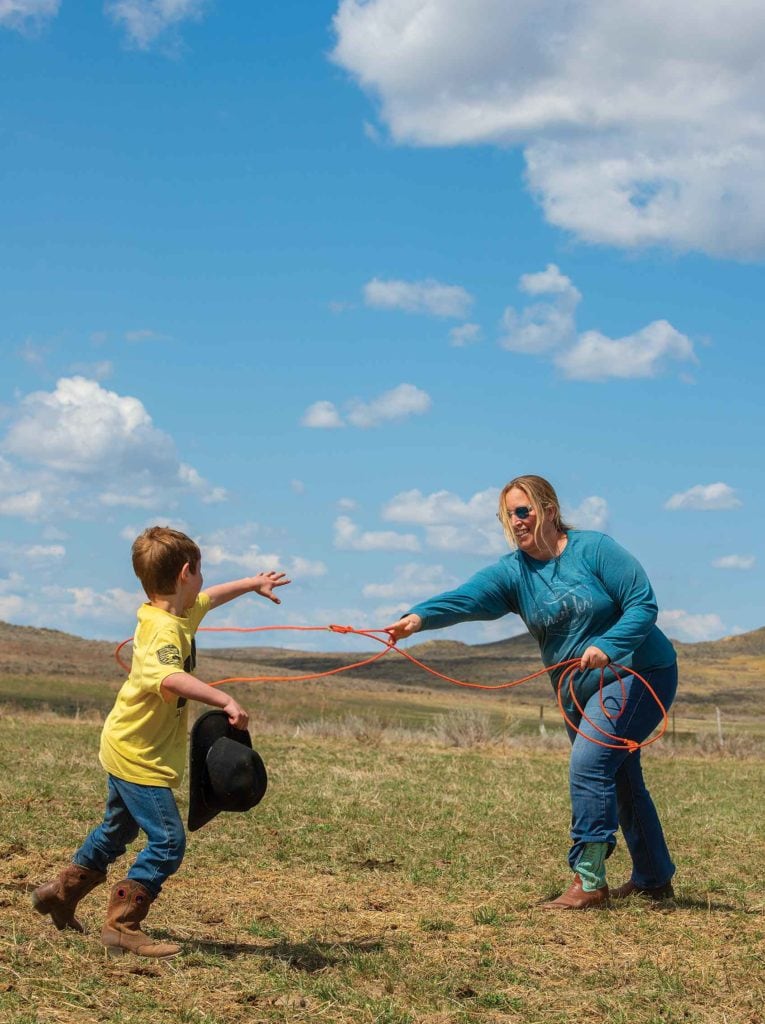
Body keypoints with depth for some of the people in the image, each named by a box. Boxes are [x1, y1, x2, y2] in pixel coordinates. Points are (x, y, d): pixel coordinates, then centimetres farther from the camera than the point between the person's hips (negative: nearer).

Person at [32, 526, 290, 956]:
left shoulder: (181, 614, 2)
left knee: (117, 831, 25)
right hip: (141, 758, -10)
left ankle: (61, 893, 39)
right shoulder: (165, 632, -28)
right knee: (168, 843, -9)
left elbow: (210, 598, 25)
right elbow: (170, 678, -50)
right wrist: (225, 700, -56)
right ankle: (123, 928, -2)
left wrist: (253, 583, 36)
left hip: (128, 751, 10)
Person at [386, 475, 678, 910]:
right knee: (619, 780, 16)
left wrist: (606, 646, -31)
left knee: (589, 764, -21)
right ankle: (653, 879, 33)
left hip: (638, 675, -7)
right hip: (579, 693, 7)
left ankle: (589, 882, -16)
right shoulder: (512, 572, -4)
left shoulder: (594, 548, -15)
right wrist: (421, 616, -43)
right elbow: (466, 598, -24)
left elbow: (644, 603, -16)